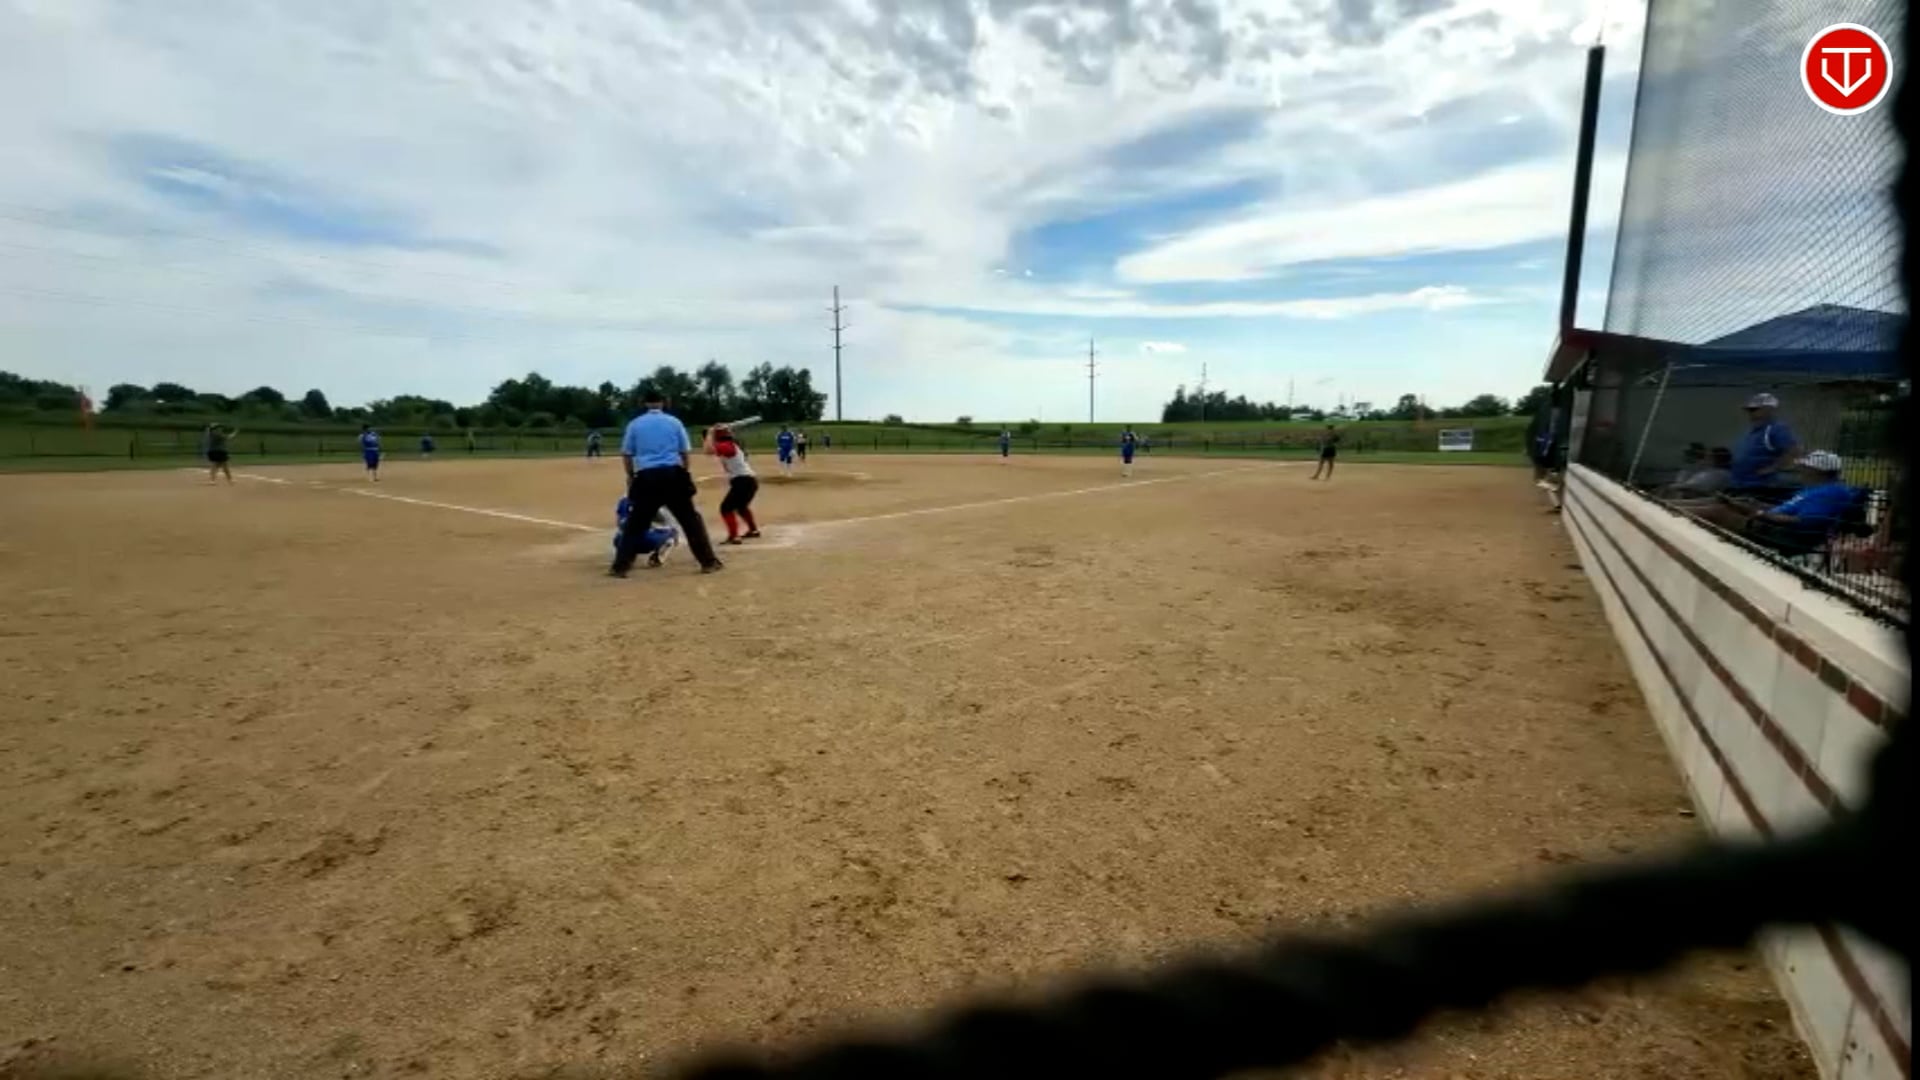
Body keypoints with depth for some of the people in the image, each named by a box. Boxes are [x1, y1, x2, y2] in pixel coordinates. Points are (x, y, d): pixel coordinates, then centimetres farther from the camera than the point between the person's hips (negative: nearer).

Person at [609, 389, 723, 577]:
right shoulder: (674, 422, 8)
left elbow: (626, 454, 9)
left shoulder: (635, 424, 8)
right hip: (673, 475, 0)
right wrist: (684, 474, 19)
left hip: (646, 477, 1)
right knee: (691, 519, 7)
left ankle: (620, 566, 7)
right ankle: (709, 562, 6)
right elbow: (684, 452, 7)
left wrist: (631, 476, 21)